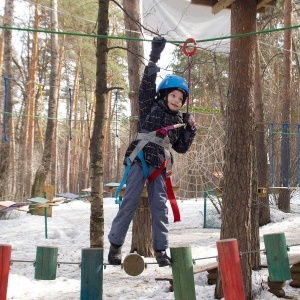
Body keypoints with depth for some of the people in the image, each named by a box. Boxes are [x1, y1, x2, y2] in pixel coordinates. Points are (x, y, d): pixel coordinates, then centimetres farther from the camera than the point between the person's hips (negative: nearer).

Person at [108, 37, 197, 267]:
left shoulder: (179, 121, 16)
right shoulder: (151, 107, 5)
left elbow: (182, 148, 19)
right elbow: (147, 85, -7)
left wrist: (191, 130, 5)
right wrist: (154, 58, -12)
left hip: (160, 166, 4)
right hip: (140, 160, -4)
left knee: (160, 207, 2)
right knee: (130, 202, -9)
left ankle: (161, 250, 8)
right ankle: (115, 245, 0)